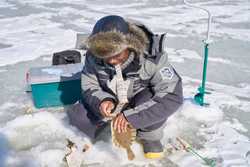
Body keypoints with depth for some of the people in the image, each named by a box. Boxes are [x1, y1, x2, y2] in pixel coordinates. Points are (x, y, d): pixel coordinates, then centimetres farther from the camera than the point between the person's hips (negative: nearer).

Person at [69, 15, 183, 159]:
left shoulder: (152, 56, -34)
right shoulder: (93, 56, -24)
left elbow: (172, 97, -38)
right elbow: (89, 86, -12)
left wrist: (131, 115, -46)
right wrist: (102, 100, -37)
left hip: (142, 98, -3)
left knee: (149, 98, -35)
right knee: (89, 98, -20)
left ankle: (150, 136, -6)